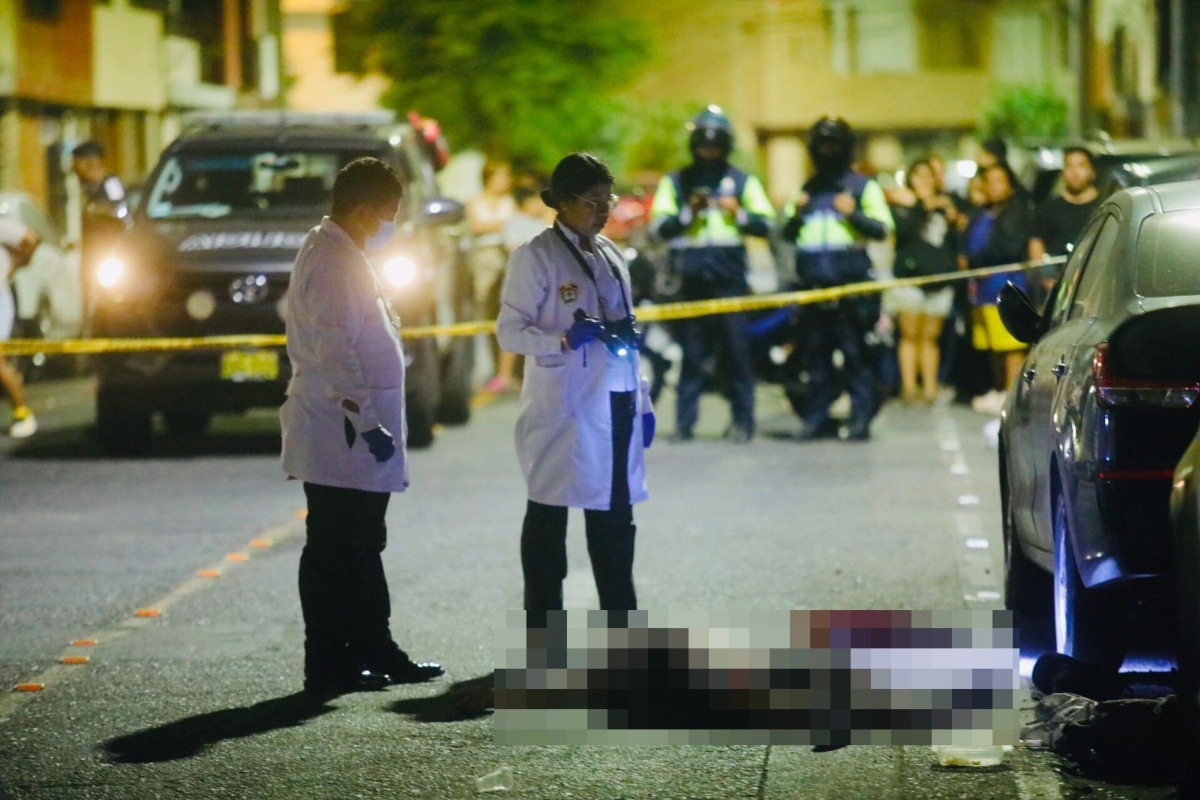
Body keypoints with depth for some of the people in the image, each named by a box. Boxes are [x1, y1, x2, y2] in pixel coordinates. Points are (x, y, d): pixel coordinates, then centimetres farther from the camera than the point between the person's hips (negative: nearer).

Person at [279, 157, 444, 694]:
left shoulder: (342, 255, 17)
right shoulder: (332, 261, -16)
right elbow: (335, 353, -23)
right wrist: (366, 422, -24)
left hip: (351, 435, 11)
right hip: (340, 437, -11)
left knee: (362, 550, 15)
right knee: (334, 554, -5)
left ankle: (375, 653, 23)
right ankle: (329, 666, 0)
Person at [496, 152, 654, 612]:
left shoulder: (611, 256, 15)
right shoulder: (535, 257, -6)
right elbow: (509, 331, -11)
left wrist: (642, 400, 17)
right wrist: (565, 339, -26)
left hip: (615, 405, 7)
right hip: (561, 408, -7)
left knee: (615, 517, 10)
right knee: (549, 518, 0)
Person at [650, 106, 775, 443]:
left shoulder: (744, 182, 13)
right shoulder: (675, 182, 13)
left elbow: (765, 224, 6)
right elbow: (660, 226, 4)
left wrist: (739, 213, -10)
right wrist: (688, 211, -11)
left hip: (730, 278, 0)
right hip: (691, 277, 0)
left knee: (738, 350, -3)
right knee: (691, 353, 1)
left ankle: (743, 420, 1)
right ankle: (684, 421, 3)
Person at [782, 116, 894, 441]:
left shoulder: (864, 186, 6)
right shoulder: (807, 189, 21)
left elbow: (882, 229, -1)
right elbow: (787, 234, 22)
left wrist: (854, 213, -15)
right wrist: (795, 214, 3)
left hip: (851, 281, -5)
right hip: (813, 279, 5)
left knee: (855, 353, -6)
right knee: (816, 353, 5)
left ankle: (861, 417, -4)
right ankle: (816, 417, 9)